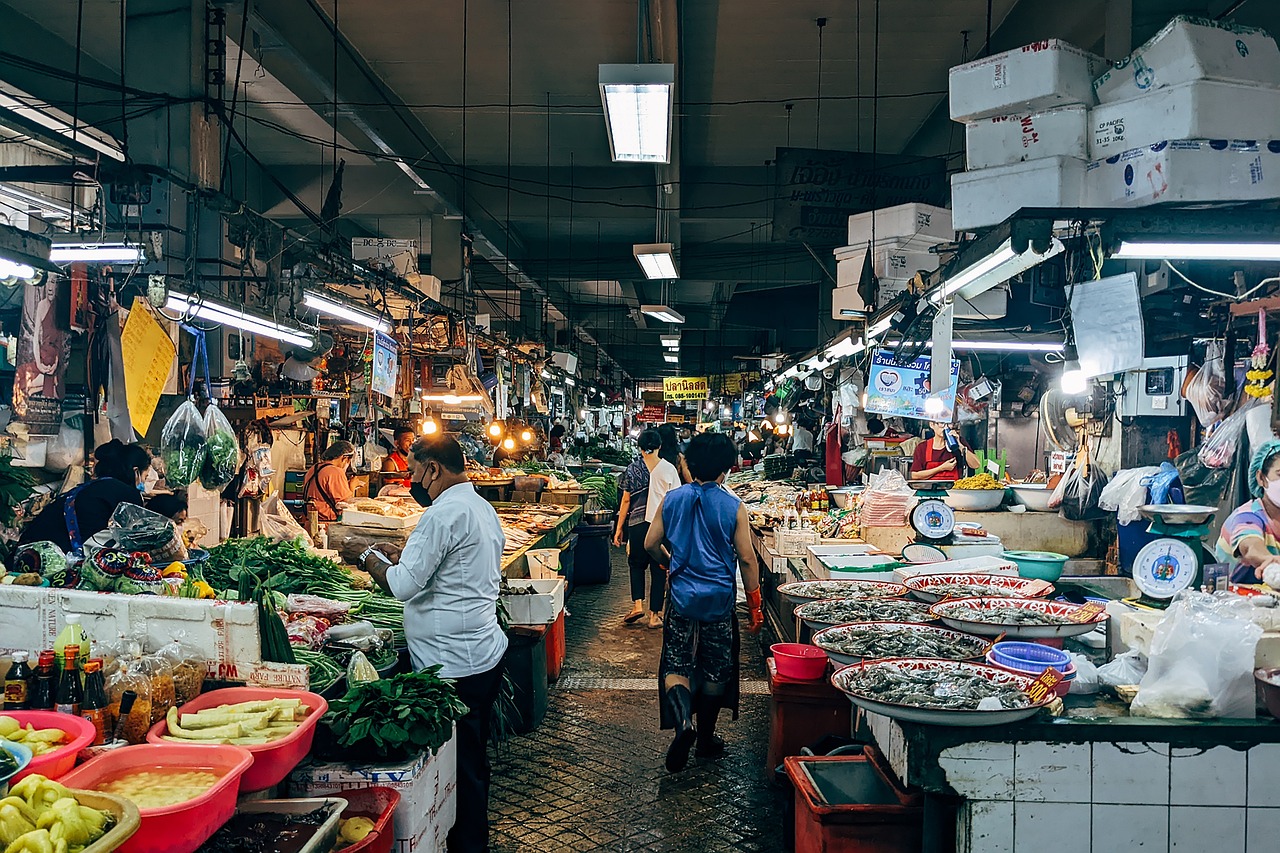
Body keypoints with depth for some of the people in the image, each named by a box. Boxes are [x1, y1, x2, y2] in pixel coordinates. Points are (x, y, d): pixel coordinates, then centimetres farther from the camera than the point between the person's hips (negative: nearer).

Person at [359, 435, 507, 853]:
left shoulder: (444, 515, -19)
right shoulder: (481, 507, 12)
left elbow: (404, 585, -20)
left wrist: (372, 560, -1)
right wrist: (402, 556, 16)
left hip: (453, 663, -10)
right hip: (485, 652, 10)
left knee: (459, 764, 0)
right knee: (472, 760, 20)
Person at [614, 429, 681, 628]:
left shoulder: (632, 469, -1)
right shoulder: (668, 468, -2)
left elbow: (626, 500, 1)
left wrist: (619, 528, 8)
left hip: (638, 523, 0)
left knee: (637, 564, 19)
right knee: (659, 569, 8)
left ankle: (637, 604, 4)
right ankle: (655, 615, 9)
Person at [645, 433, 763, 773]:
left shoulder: (672, 499, -3)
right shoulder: (733, 507, -10)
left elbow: (651, 544, 3)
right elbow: (746, 559, -8)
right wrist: (755, 605, 1)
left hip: (681, 596, 1)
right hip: (720, 600, -1)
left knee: (676, 666, 7)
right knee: (715, 671, 13)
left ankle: (683, 720, -19)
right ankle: (706, 739, 24)